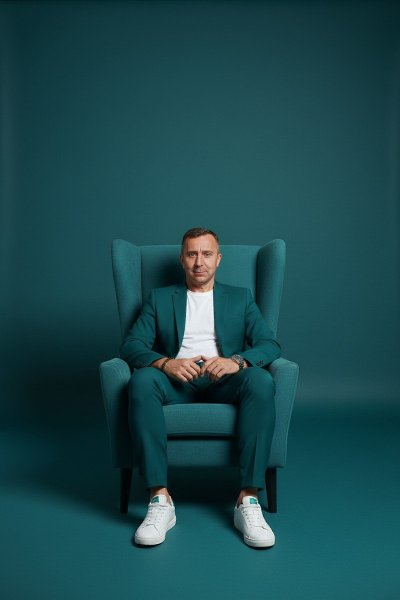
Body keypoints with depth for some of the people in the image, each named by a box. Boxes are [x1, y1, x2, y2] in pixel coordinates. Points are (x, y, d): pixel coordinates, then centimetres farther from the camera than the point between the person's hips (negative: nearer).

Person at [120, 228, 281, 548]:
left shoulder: (240, 297, 19)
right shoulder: (160, 298, 18)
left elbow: (271, 345, 5)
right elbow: (132, 345, 4)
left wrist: (236, 361, -18)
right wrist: (165, 363, -19)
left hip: (224, 383, 0)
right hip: (176, 381, 0)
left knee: (261, 381, -33)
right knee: (142, 380, -34)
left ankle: (248, 500, -31)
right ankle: (160, 500, -32)